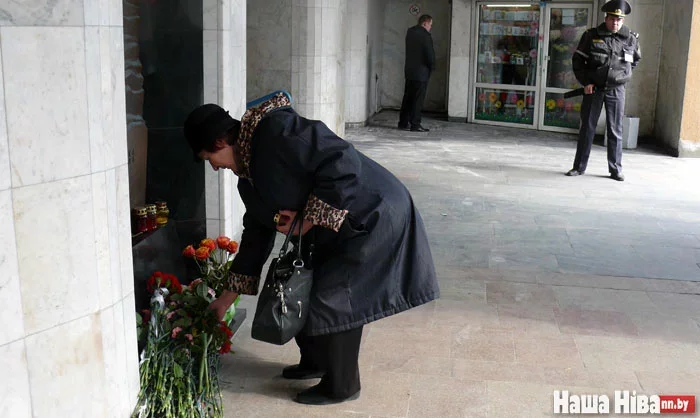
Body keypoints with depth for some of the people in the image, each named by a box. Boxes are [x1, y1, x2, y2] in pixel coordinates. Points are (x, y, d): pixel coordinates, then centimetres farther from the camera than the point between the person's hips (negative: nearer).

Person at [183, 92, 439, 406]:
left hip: (374, 216, -10)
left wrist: (309, 219, -22)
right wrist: (228, 297, 20)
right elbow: (257, 233, 16)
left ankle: (341, 385, 14)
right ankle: (315, 362, 36)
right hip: (333, 228, 10)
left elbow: (343, 163, -29)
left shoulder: (274, 129, -22)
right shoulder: (249, 176, 8)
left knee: (330, 300, -7)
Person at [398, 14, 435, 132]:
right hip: (421, 72, -8)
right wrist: (432, 66, 1)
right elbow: (430, 54, -17)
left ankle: (403, 123, 14)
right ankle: (415, 125, -2)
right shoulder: (425, 35, -14)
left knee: (408, 98, 12)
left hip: (409, 70, 8)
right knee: (418, 99, -3)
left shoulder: (410, 32, 10)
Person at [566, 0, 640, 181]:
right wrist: (585, 82, -5)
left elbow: (635, 61, 18)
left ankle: (616, 169, 12)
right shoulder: (591, 36, -3)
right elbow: (577, 60, 2)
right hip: (593, 89, 0)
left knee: (615, 131, 4)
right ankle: (579, 167, 13)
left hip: (616, 90, 1)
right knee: (587, 128, 6)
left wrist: (619, 76, 12)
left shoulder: (631, 39, 1)